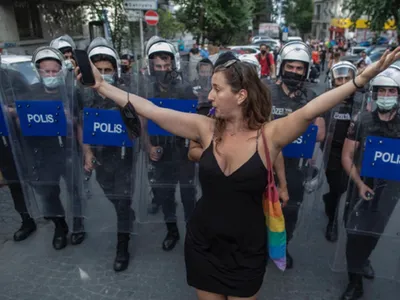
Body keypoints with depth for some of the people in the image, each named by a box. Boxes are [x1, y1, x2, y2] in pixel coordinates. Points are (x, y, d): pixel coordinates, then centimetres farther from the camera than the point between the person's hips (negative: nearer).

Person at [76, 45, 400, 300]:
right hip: (202, 243, 2)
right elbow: (151, 110, -10)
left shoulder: (269, 134, -15)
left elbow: (308, 112, -31)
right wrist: (102, 85, -8)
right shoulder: (207, 128, -9)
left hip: (247, 250, -2)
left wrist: (362, 78, -42)